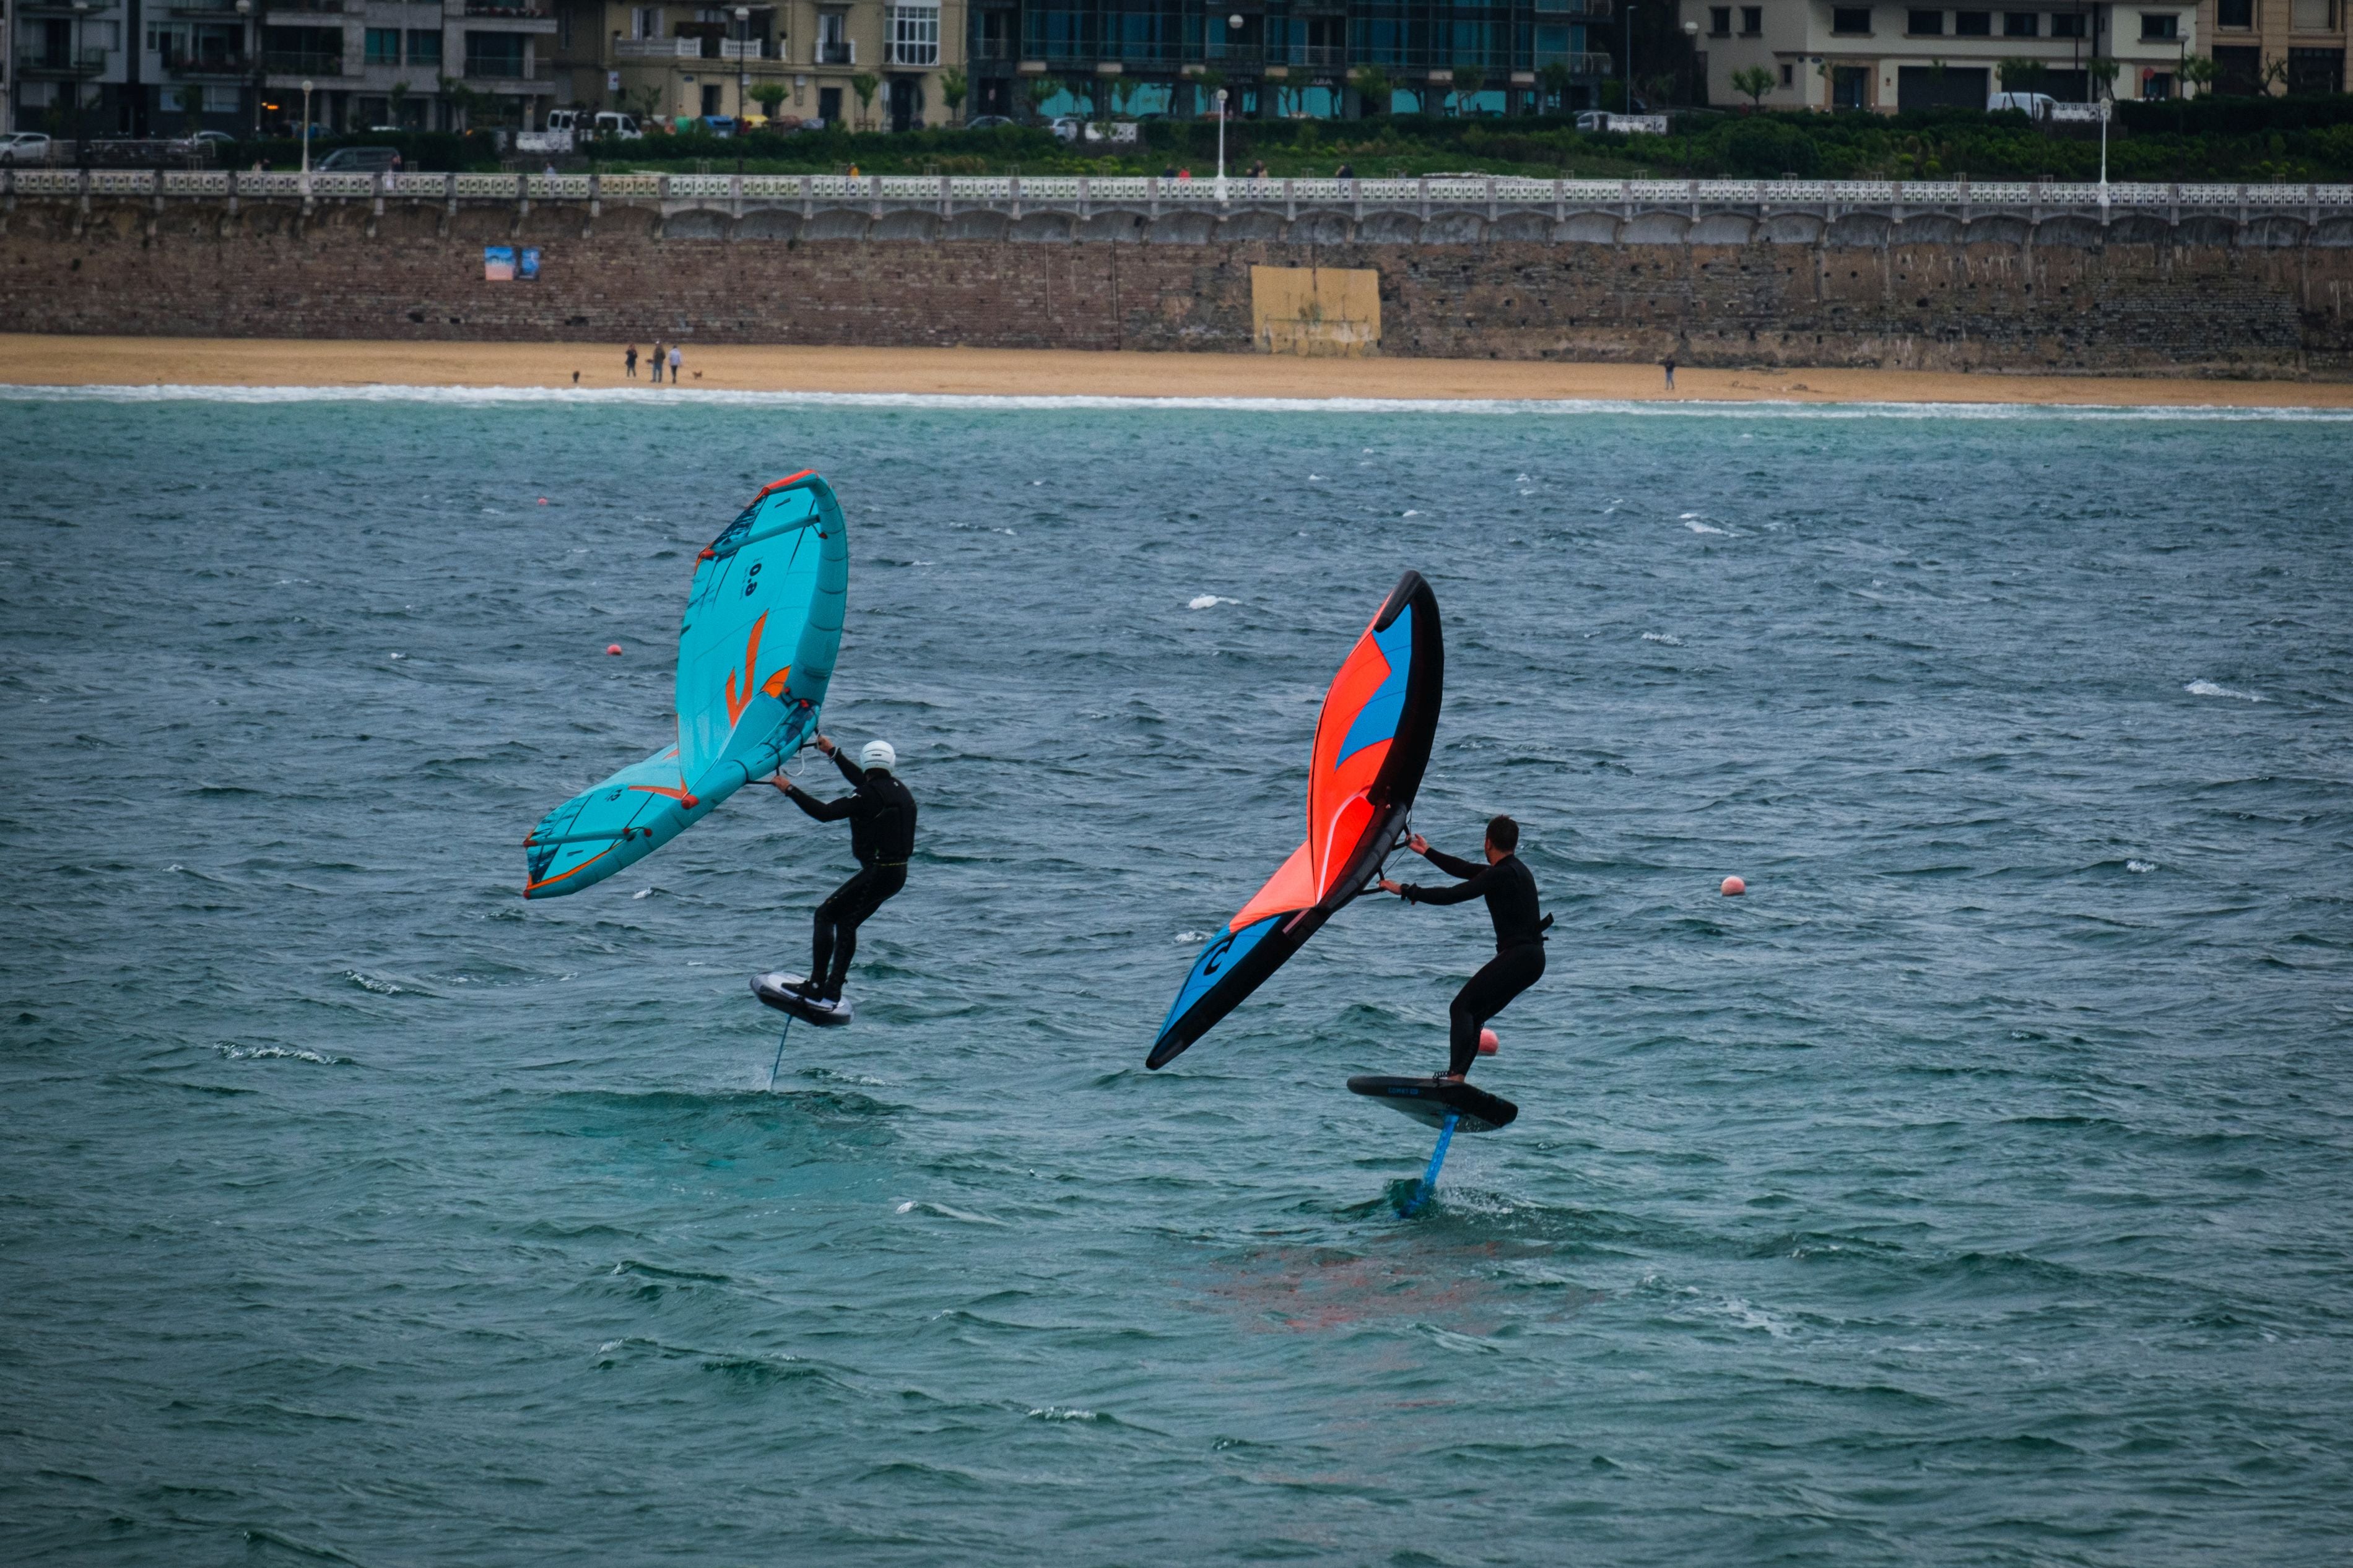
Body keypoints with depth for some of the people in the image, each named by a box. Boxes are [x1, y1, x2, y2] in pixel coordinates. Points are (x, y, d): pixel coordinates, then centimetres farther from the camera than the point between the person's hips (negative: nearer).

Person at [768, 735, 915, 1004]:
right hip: (898, 873, 9)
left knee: (825, 915, 0)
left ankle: (816, 987, -4)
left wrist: (790, 790, -12)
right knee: (846, 923, 20)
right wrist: (833, 752, 38)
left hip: (877, 873, -9)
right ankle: (833, 989, 19)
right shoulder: (898, 789, 11)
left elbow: (825, 813, -20)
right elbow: (860, 780, 30)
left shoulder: (870, 795, -17)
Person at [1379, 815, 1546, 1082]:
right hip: (1533, 958, 10)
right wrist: (1428, 853, 40)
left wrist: (1405, 891, -11)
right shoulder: (1514, 869, 16)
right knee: (1474, 1015, 13)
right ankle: (1456, 1078, 7)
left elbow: (1454, 895, -18)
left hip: (1517, 957, -10)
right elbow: (1465, 870, 29)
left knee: (1462, 1008, -13)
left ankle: (1455, 1076, -26)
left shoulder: (1502, 875, -14)